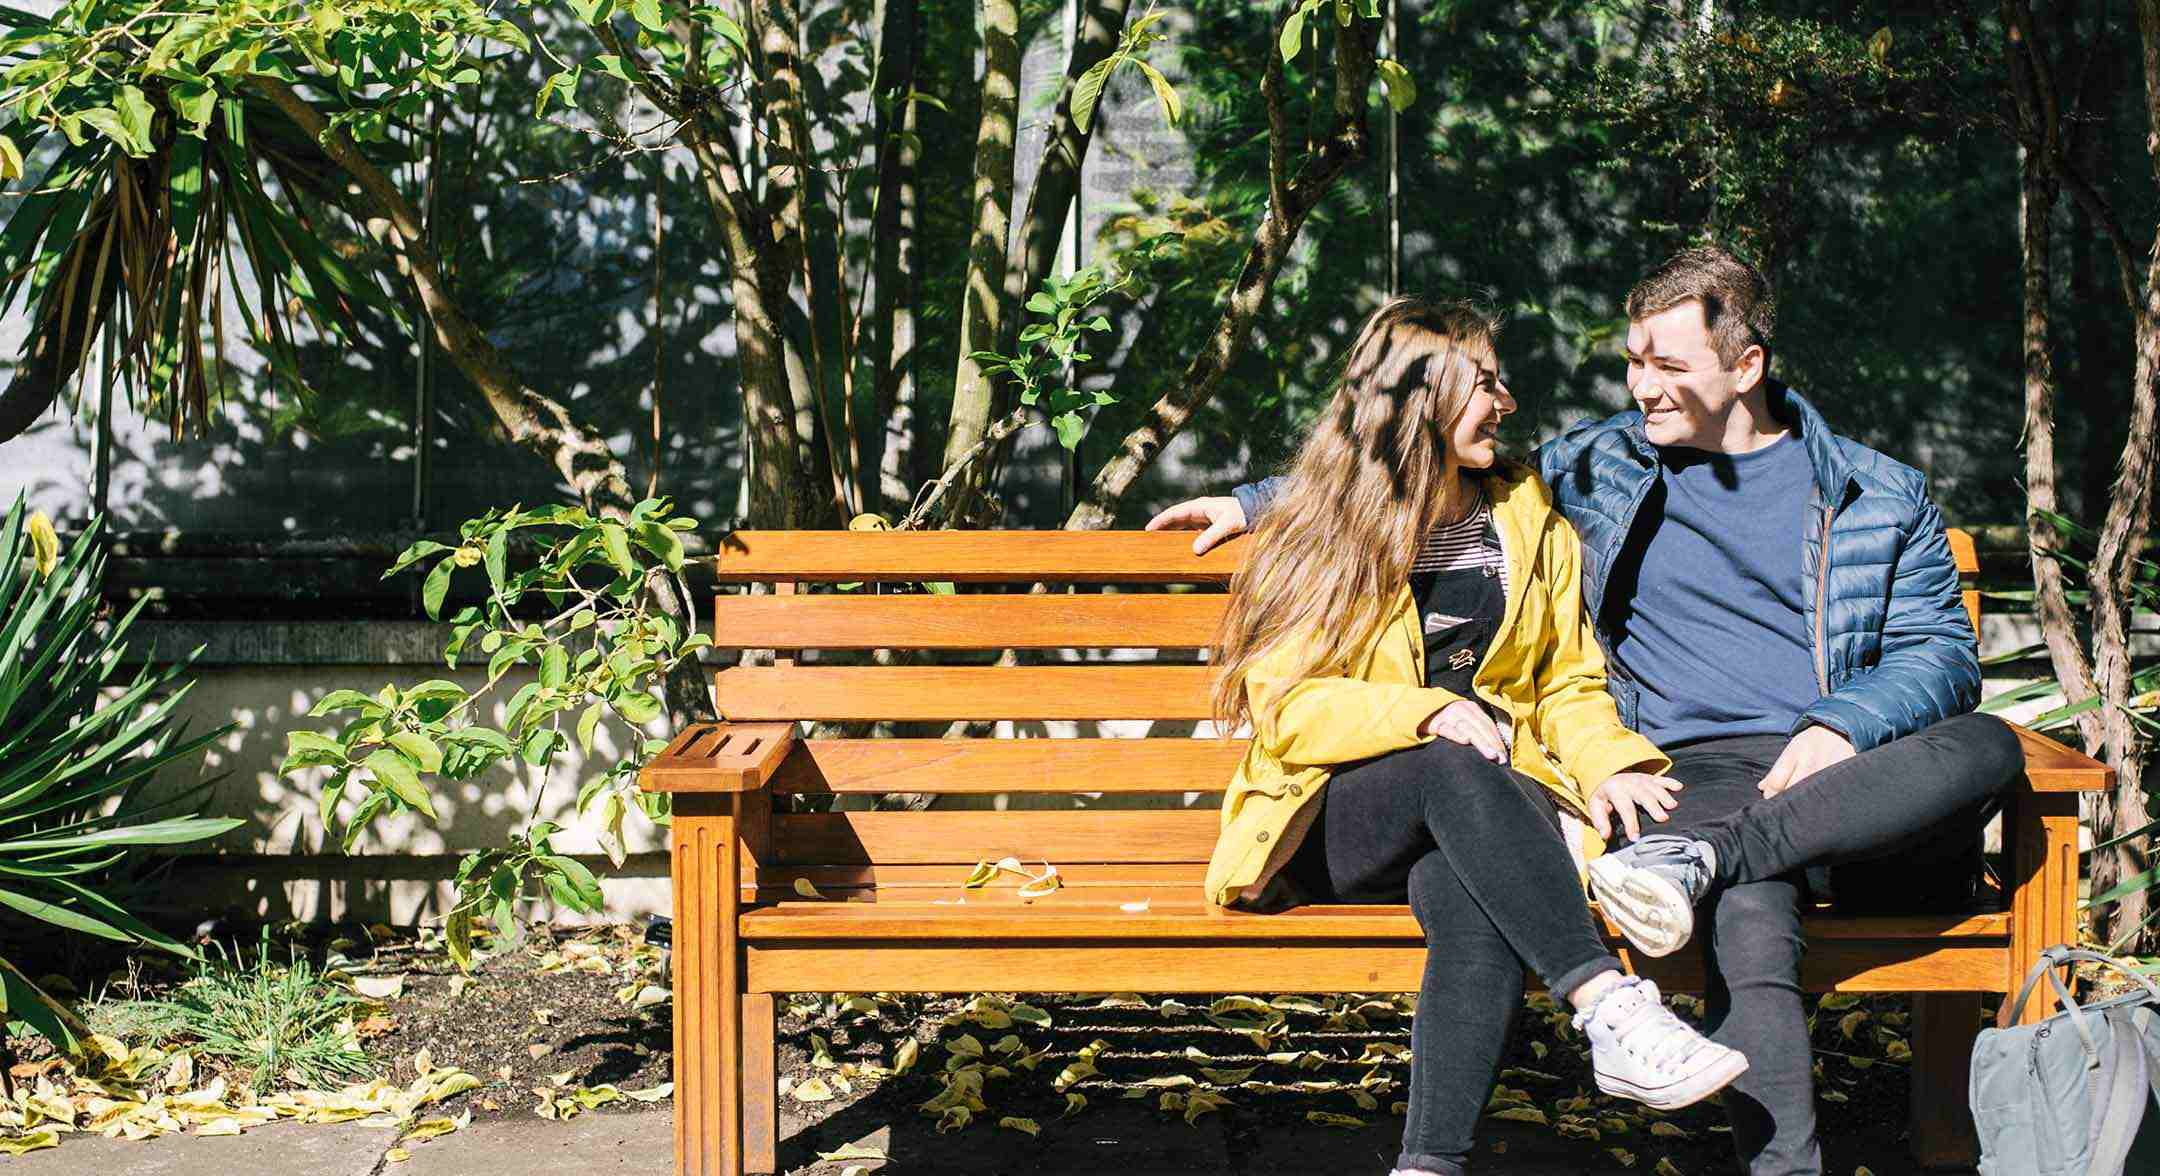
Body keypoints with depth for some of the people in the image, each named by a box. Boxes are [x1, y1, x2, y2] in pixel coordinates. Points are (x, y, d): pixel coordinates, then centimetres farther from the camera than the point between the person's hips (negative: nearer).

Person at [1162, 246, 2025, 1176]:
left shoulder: (1880, 496, 17)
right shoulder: (1604, 467, 20)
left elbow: (1943, 650, 10)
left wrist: (1842, 725, -11)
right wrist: (1257, 501, 28)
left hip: (1860, 781, 1)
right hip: (1705, 774, -1)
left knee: (1986, 748, -34)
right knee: (1749, 907, -38)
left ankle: (1701, 860, -38)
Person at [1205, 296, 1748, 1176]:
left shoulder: (1528, 522, 19)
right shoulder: (1318, 539, 7)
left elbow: (1568, 683, 19)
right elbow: (1284, 707, -2)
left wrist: (1612, 766, -4)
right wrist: (1424, 714, -19)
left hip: (1487, 806, 2)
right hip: (1336, 821, -2)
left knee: (1474, 901, -36)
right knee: (1457, 769, -38)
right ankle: (1612, 1010, -49)